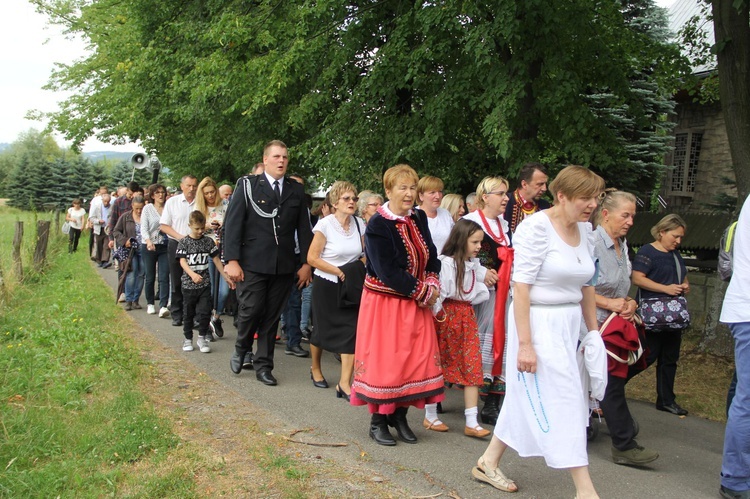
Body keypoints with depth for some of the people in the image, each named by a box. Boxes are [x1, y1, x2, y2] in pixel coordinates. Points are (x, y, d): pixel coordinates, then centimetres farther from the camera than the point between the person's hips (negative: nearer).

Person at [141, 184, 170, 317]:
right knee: (150, 277, 8)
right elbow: (144, 228, -7)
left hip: (165, 246, 0)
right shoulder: (147, 208, 0)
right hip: (149, 246, 0)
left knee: (164, 277, -7)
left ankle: (163, 306, -11)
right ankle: (150, 303, 24)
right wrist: (148, 241, -23)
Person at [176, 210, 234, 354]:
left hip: (205, 283, 1)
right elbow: (182, 261, -11)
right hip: (189, 284, -1)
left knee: (205, 312, -2)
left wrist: (226, 276, 6)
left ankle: (202, 338, 12)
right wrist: (193, 274, -27)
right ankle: (188, 339, 22)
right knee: (188, 313, 10)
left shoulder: (208, 241, 4)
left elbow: (216, 260, 8)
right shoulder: (184, 242, -3)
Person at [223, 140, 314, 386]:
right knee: (251, 310, -6)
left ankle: (263, 365, 19)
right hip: (253, 263, -3)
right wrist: (232, 260, -11)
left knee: (272, 316, 7)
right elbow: (232, 223, -4)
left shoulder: (296, 190, 10)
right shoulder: (248, 185, 0)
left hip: (283, 265, 3)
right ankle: (241, 350, 24)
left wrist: (306, 263, 7)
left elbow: (304, 228, 12)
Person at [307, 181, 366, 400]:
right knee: (323, 328, 10)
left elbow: (363, 255, 12)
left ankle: (344, 383, -6)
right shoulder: (325, 224, -13)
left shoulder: (359, 224, 1)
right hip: (326, 285, -3)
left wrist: (359, 271, -8)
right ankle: (315, 368, 37)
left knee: (352, 330, -8)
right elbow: (312, 258, -13)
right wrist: (339, 271, -18)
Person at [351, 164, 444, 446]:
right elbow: (388, 272, -21)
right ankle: (378, 421, 14)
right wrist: (421, 292, -16)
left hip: (416, 302, 6)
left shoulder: (419, 218, 4)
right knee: (384, 359, 0)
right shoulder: (377, 225, -17)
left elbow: (431, 256, 10)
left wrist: (432, 285, -8)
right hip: (385, 302, -6)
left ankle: (400, 416, 21)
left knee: (416, 358, 7)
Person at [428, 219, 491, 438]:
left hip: (467, 316, 7)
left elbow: (478, 292, 14)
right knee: (438, 365, 6)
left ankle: (471, 422, 5)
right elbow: (438, 292, -17)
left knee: (472, 366, 1)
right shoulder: (446, 263, -15)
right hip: (446, 316, -6)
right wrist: (435, 317, -16)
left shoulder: (474, 264, 9)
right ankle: (430, 416, 20)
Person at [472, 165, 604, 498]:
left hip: (569, 326, 8)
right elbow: (520, 286, -19)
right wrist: (524, 343, -21)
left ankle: (488, 463, 29)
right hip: (538, 323, -8)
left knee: (529, 398, 14)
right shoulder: (536, 227, -16)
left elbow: (586, 286, 16)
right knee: (563, 401, -4)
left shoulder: (585, 230, 7)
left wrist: (593, 332, 15)